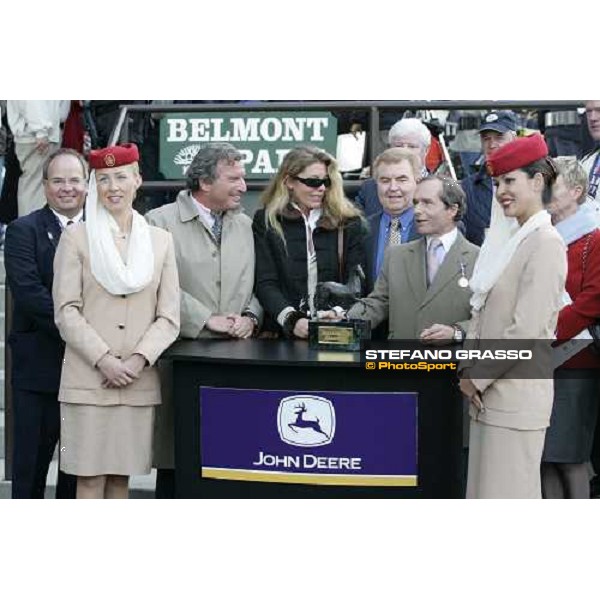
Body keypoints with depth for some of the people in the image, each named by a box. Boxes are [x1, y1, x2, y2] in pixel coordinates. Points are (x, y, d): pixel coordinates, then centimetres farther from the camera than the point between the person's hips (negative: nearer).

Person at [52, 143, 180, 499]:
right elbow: (67, 312, -3)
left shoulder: (161, 240, 9)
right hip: (88, 379, -2)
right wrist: (104, 360, -13)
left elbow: (169, 317, 5)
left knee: (121, 476, 8)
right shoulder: (76, 238, 2)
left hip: (140, 381, 2)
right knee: (90, 478, -1)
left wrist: (139, 359, -9)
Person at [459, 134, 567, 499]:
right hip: (489, 396, 9)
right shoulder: (508, 239, 14)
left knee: (508, 495, -4)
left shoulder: (546, 244, -13)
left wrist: (478, 378, -11)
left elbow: (526, 331, -18)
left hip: (516, 397, -9)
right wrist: (469, 370, 6)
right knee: (485, 490, 13)